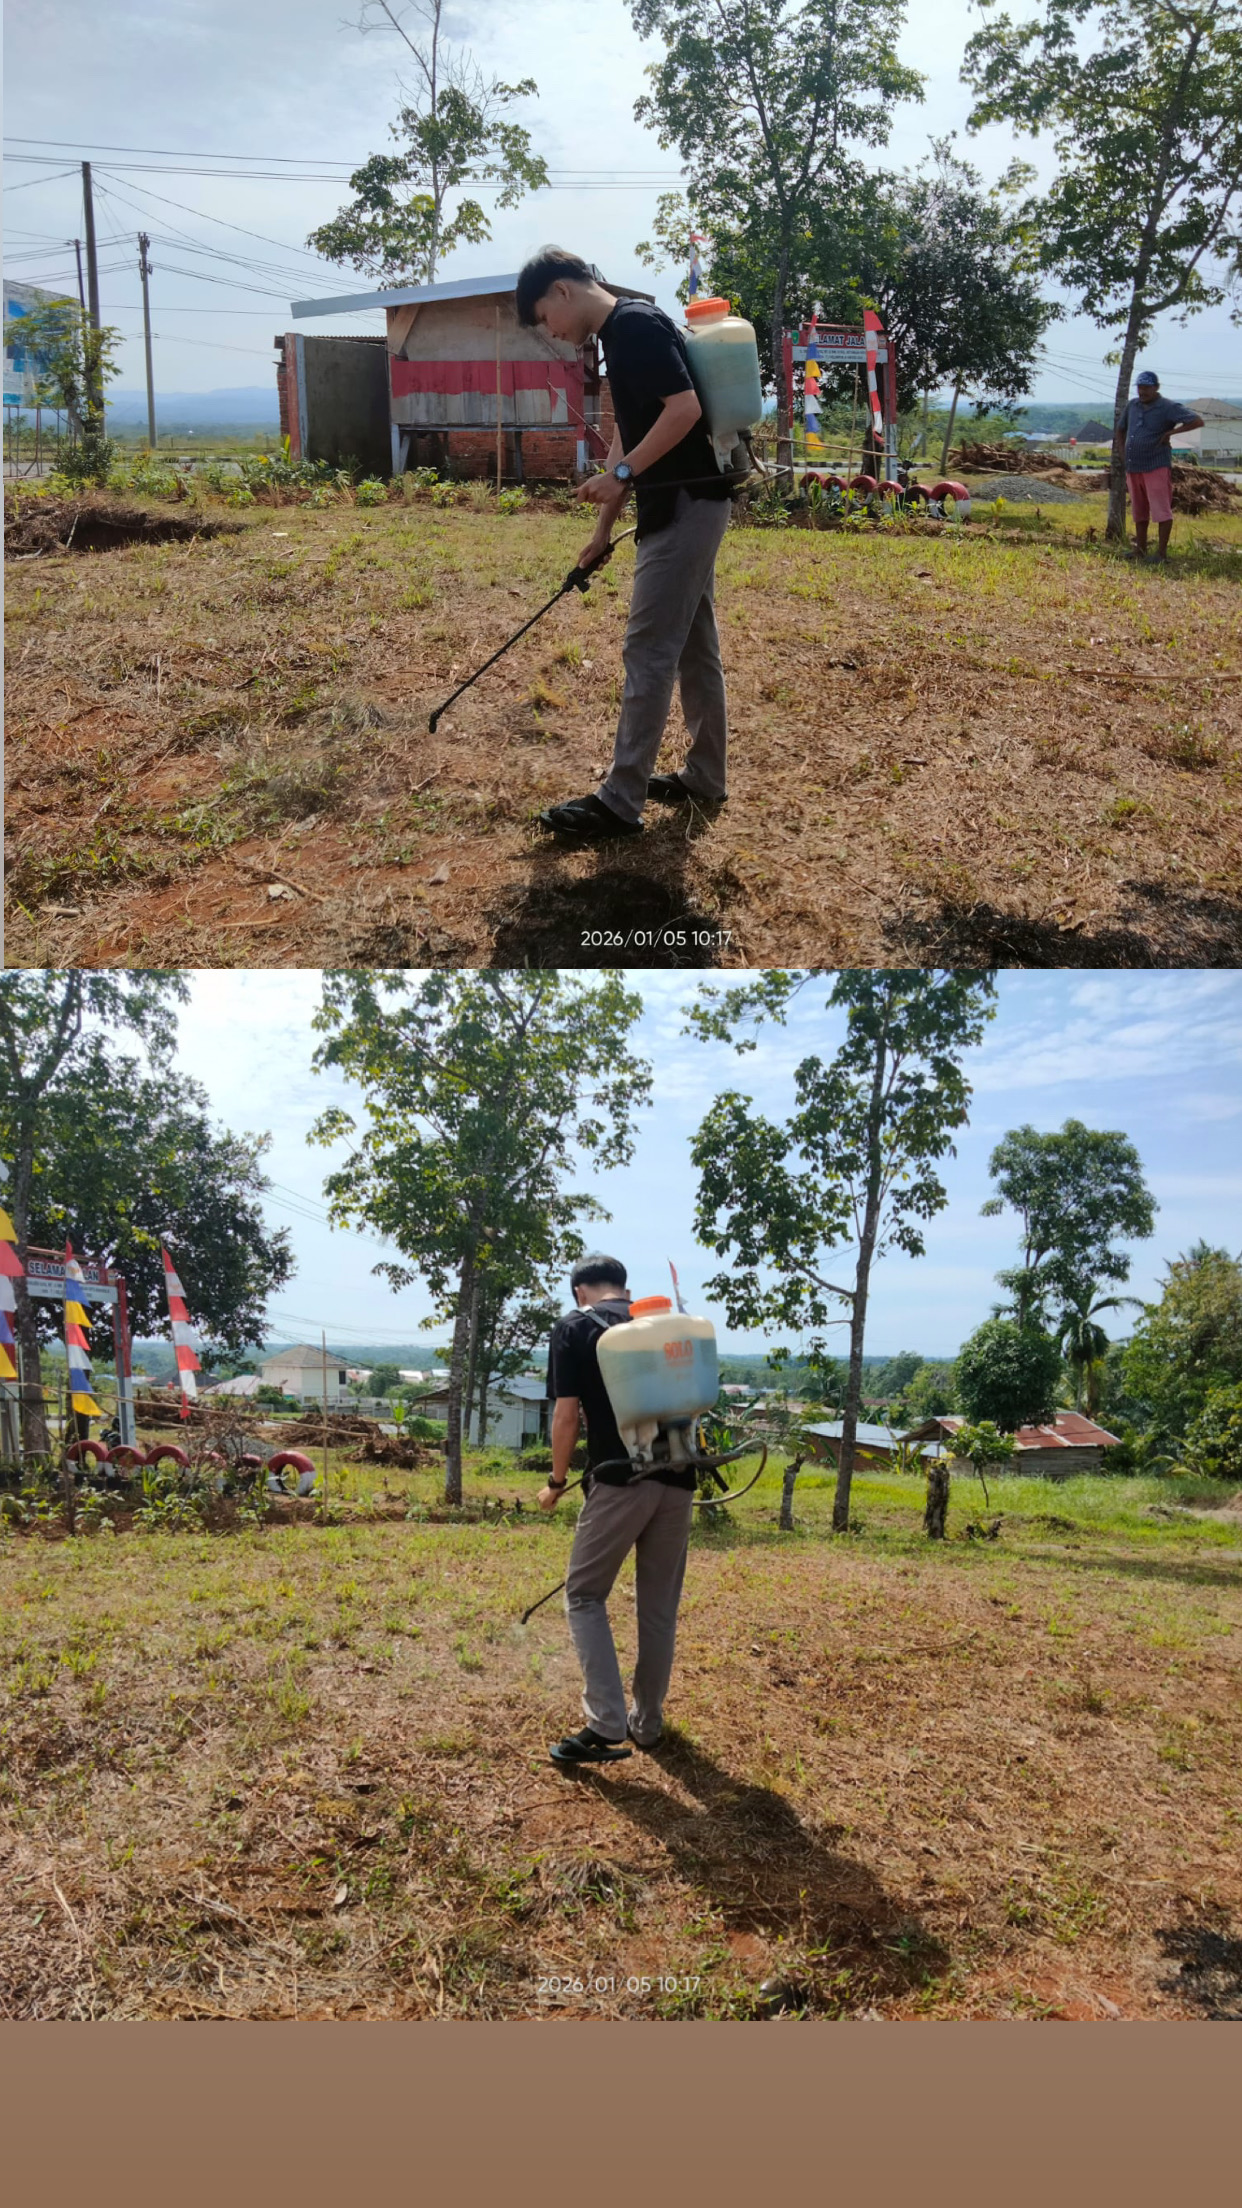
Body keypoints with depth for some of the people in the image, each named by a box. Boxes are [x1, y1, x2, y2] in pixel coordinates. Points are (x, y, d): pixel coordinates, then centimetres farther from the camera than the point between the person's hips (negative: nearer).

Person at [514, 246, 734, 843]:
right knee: (694, 649, 14)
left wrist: (622, 473, -20)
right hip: (684, 507, 10)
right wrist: (603, 528, 21)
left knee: (649, 652, -8)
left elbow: (685, 409, -23)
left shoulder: (636, 325, -14)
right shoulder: (617, 335, 17)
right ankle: (705, 778, 23)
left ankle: (621, 801, -5)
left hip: (685, 506, -10)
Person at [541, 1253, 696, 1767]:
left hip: (619, 1479, -5)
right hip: (678, 1479, 5)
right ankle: (647, 1722, 26)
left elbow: (567, 1415, -3)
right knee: (660, 1605, 16)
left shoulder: (574, 1328, 4)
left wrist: (557, 1482, 10)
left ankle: (607, 1725, -4)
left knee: (584, 1595, 7)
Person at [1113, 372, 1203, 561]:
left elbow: (1198, 421, -13)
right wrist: (1123, 452, 14)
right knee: (1139, 512, 13)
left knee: (1161, 511, -8)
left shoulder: (1168, 407, -7)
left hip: (1156, 467, -7)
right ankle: (1140, 551, 22)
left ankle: (1162, 553, -7)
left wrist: (1171, 432, -12)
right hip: (1133, 468, 7)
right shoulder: (1131, 406, 10)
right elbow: (1120, 430, 27)